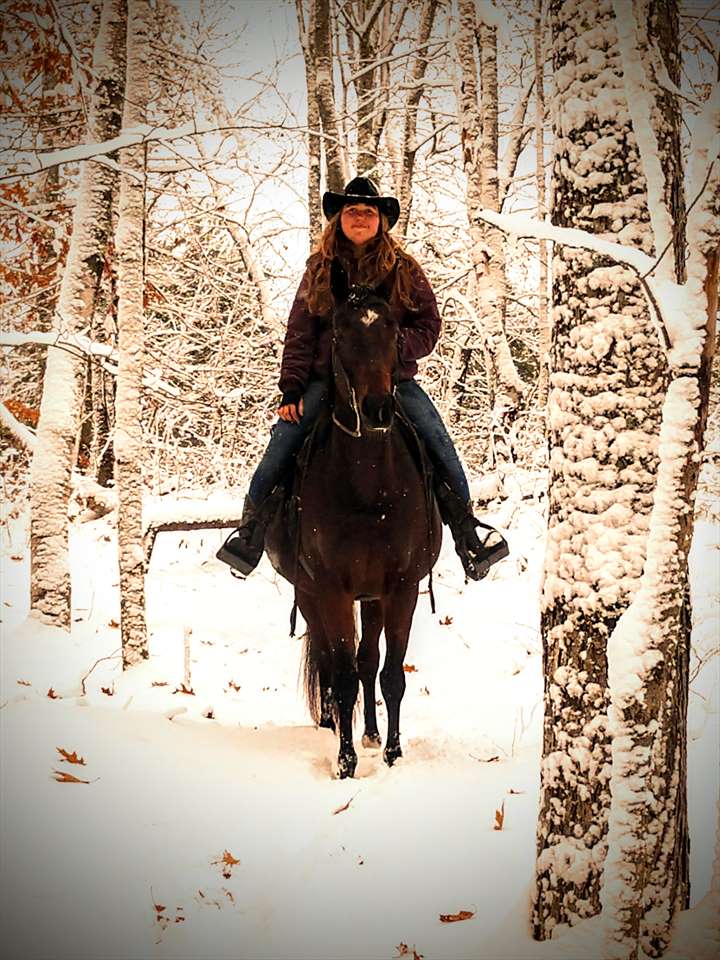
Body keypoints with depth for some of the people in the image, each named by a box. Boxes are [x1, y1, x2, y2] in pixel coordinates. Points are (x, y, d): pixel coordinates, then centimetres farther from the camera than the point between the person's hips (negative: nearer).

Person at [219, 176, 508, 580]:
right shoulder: (319, 268, 8)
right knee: (285, 436, -18)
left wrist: (396, 346, -16)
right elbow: (299, 334, 6)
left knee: (438, 440, -16)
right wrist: (291, 389, -4)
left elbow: (429, 326, 5)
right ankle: (251, 528, -7)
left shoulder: (404, 269, 5)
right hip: (327, 377, 0)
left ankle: (467, 530, -5)